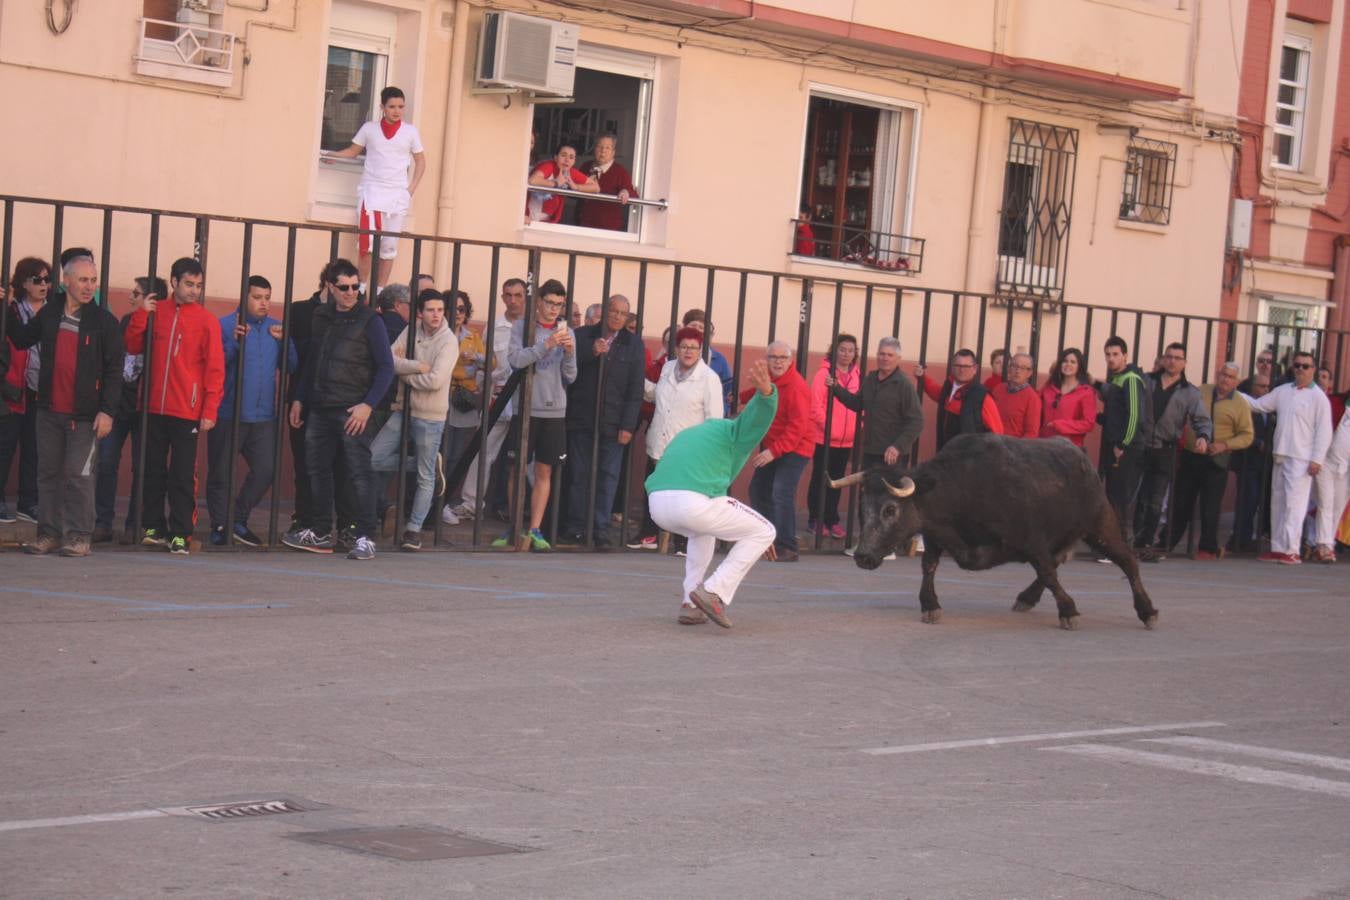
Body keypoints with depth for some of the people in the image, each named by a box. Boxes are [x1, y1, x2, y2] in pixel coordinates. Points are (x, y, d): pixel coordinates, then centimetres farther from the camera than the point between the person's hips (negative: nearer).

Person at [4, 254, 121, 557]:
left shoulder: (104, 321, -5)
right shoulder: (49, 314, 8)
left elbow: (113, 370, -6)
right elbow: (22, 340, 22)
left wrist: (107, 410, -13)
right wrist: (9, 310, 13)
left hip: (84, 415, -5)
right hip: (49, 410, 5)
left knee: (79, 475, -6)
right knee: (48, 473, 8)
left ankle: (78, 535, -2)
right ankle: (49, 532, 14)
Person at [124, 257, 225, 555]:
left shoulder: (206, 320, -3)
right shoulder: (157, 311, 7)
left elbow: (215, 369, -5)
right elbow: (133, 346, 7)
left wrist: (209, 411, -10)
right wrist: (141, 314, -6)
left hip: (187, 411, -3)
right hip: (155, 408, 3)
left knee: (183, 475, -3)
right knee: (154, 470, 9)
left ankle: (180, 534, 0)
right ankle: (154, 528, 19)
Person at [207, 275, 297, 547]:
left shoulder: (276, 328, 11)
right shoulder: (225, 325, -5)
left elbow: (291, 367, 8)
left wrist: (284, 342, -7)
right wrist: (234, 342, -25)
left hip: (263, 416, 4)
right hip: (228, 414, -4)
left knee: (265, 469, -4)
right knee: (220, 474, 2)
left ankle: (238, 521, 12)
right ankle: (220, 527, 13)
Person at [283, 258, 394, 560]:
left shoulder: (369, 321, -4)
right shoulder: (322, 317, 13)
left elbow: (386, 368, -7)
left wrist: (368, 405, -16)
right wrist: (299, 399, 16)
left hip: (351, 411, -6)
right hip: (319, 409, 6)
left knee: (359, 473, -7)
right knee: (317, 469, 11)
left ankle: (365, 538, -5)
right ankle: (320, 534, 21)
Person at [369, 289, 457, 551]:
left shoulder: (448, 340, -11)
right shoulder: (411, 330, 3)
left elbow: (436, 380, -21)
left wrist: (405, 373, -8)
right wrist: (417, 366, -19)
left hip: (430, 417, -5)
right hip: (403, 409, 5)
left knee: (425, 477, 3)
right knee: (373, 459, -1)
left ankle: (414, 529, 14)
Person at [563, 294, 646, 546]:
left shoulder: (633, 344, 6)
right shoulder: (584, 336, 7)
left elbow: (636, 389, 3)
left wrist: (628, 426, -4)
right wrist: (591, 352, -16)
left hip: (613, 424, 0)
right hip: (581, 420, 1)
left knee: (608, 476, -3)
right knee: (579, 475, 4)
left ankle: (601, 529, -1)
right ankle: (575, 527, 10)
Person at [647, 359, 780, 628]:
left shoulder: (688, 434, 40)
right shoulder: (736, 432, 17)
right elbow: (758, 413, -7)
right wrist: (766, 391, -32)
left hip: (658, 505, 7)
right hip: (695, 503, -7)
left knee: (703, 532, 39)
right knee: (764, 532, 12)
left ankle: (690, 605, 27)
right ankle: (714, 592, 2)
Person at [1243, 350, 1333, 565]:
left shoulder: (1318, 397, -4)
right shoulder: (1283, 391, 13)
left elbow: (1323, 431, -6)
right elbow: (1257, 404, 18)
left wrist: (1317, 459, -12)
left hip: (1302, 459, -7)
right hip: (1281, 456, 7)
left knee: (1294, 504, -12)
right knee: (1278, 503, 10)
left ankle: (1291, 550, -12)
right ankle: (1277, 548, 16)